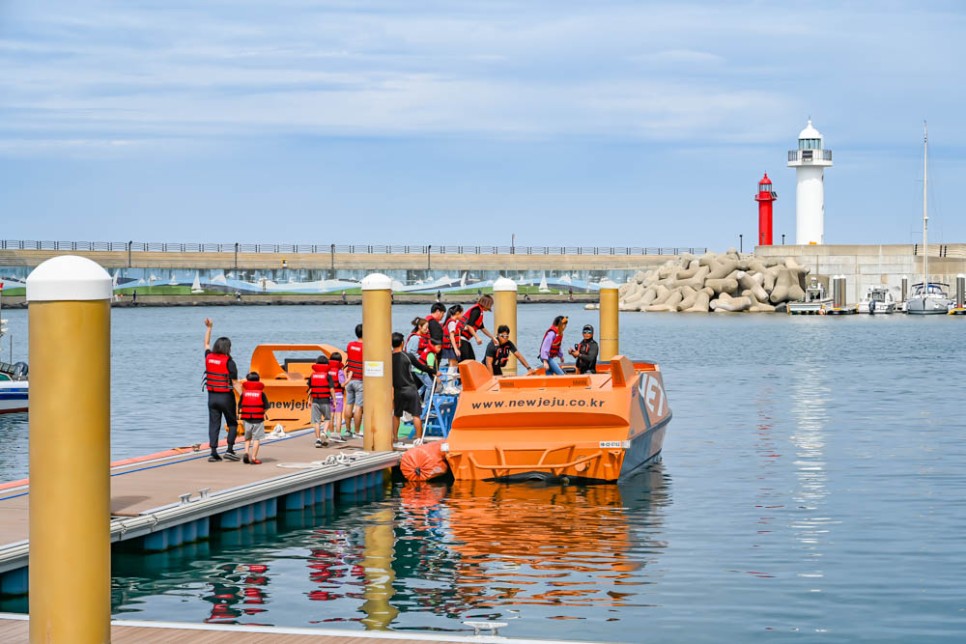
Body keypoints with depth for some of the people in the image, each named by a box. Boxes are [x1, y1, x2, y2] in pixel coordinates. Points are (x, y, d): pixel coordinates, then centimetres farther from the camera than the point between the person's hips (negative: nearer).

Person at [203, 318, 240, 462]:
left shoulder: (209, 357, 2)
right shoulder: (229, 362, -13)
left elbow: (206, 343, 24)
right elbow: (235, 383, -16)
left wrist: (208, 328, 31)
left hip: (212, 396, 4)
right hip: (226, 396, -4)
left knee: (214, 424, 5)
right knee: (232, 424, 10)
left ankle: (213, 453, 0)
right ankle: (230, 450, 1)